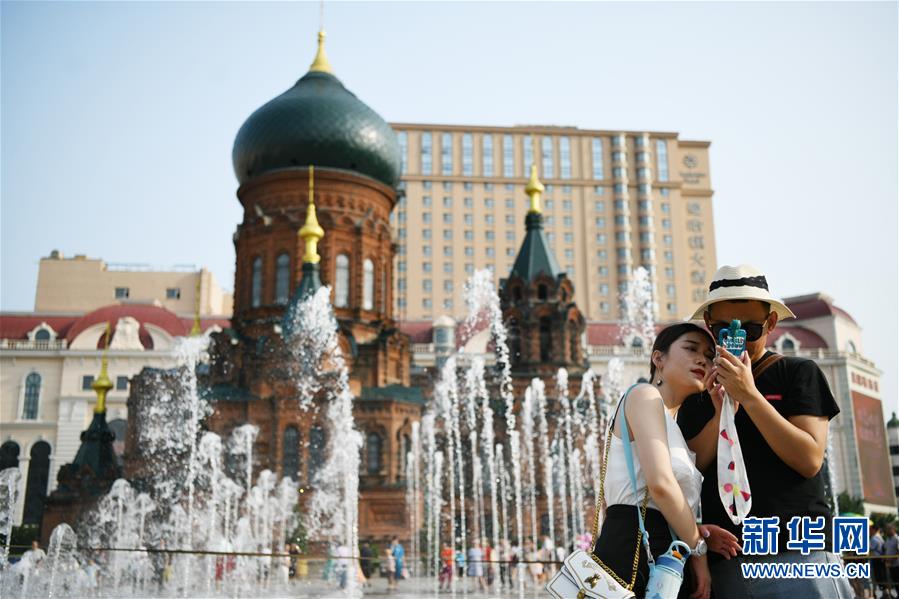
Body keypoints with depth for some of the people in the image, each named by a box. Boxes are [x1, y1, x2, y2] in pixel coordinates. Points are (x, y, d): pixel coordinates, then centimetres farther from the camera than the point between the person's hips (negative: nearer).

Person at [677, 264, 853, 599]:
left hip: (797, 551, -3)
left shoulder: (798, 373, 3)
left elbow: (809, 459, -9)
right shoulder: (698, 392, 11)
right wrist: (721, 413, -11)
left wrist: (749, 396, -15)